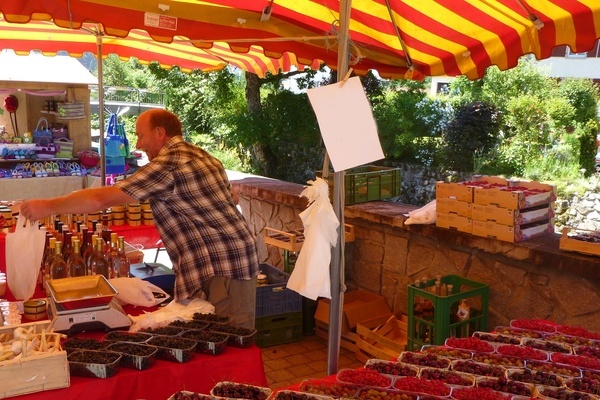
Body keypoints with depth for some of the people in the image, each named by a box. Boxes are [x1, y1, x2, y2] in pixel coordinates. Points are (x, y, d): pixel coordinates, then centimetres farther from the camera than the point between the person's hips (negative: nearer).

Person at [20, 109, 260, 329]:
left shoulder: (167, 164, -13)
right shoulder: (202, 155, 16)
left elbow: (101, 199, -13)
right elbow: (230, 198, 26)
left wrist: (48, 206, -2)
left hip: (223, 267, -10)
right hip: (236, 256, 10)